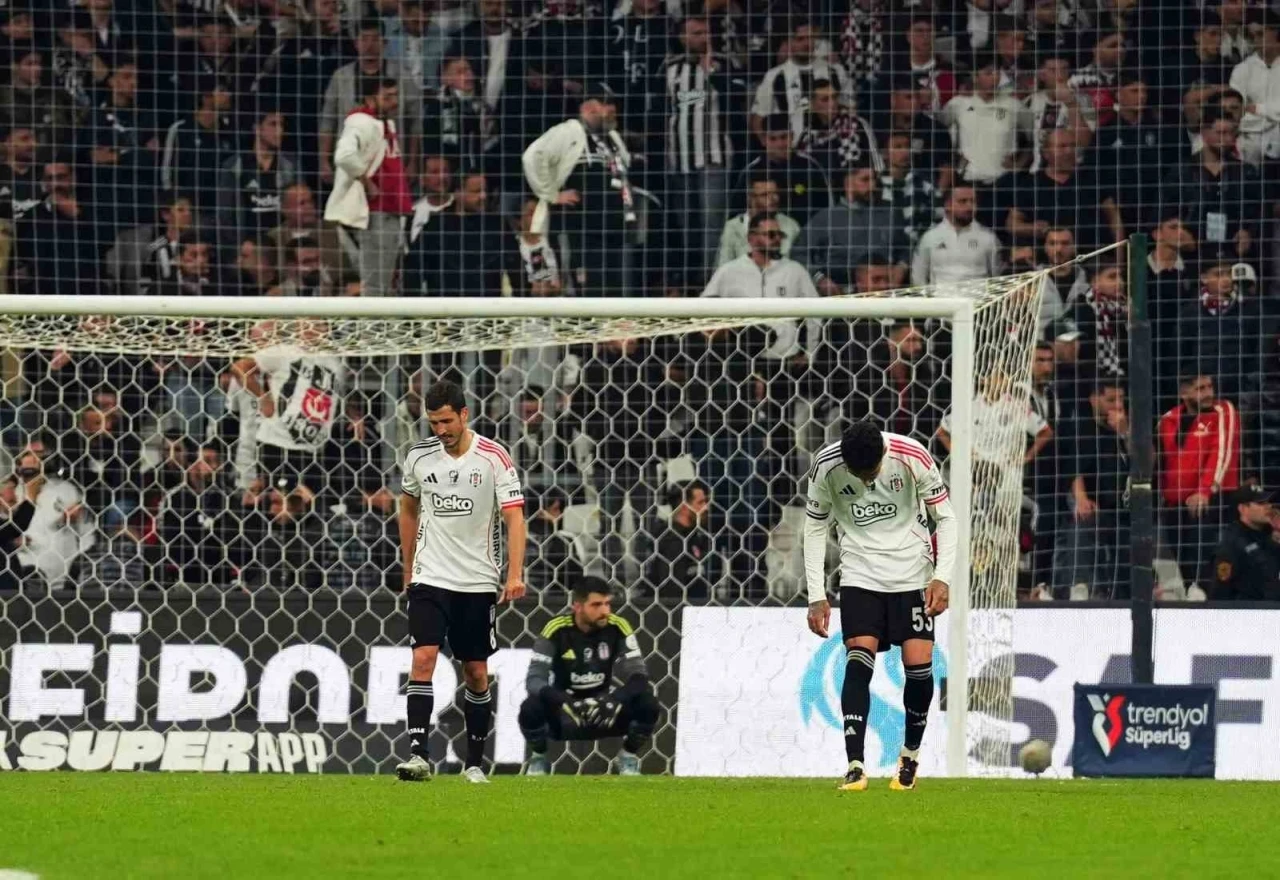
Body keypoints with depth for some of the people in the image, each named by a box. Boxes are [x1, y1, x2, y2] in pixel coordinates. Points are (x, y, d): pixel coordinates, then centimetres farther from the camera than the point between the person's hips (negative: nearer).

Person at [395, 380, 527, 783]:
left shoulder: (494, 458, -7)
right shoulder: (418, 455, 2)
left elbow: (514, 517, -10)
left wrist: (515, 575, -21)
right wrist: (408, 569, 19)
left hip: (478, 582, -1)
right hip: (430, 579, 1)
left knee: (476, 672, 7)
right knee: (423, 660, -15)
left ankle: (474, 763, 18)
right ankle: (417, 755, -20)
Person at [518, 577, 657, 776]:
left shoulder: (617, 628, -10)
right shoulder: (557, 630, -15)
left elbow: (638, 676, -13)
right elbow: (534, 679, -22)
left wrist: (616, 700, -34)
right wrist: (565, 702, -40)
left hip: (604, 708, 2)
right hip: (563, 715, -2)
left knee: (647, 705, -24)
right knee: (531, 708, -33)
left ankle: (629, 758, 5)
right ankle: (538, 758, -1)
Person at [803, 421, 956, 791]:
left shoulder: (912, 457, -17)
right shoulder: (827, 465, -14)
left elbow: (945, 517, -4)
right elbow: (815, 528, 0)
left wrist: (942, 577, -14)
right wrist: (816, 596, -4)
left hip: (913, 573, 0)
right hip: (860, 575, 0)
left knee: (918, 663, -9)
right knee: (859, 658, -16)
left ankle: (911, 754, 16)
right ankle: (854, 767, -18)